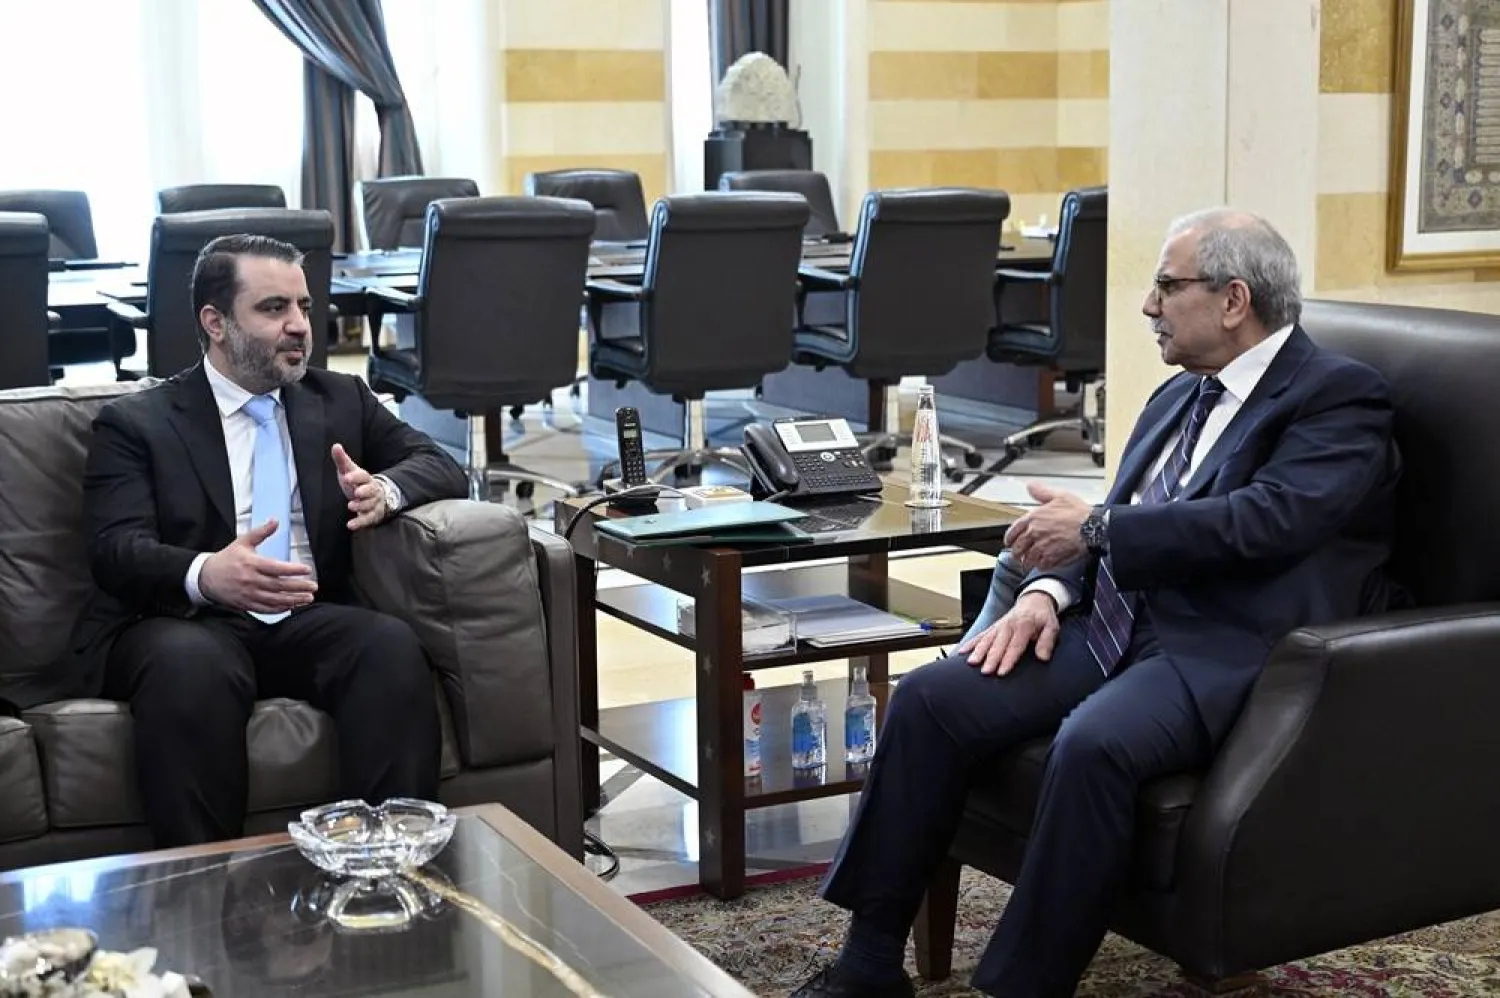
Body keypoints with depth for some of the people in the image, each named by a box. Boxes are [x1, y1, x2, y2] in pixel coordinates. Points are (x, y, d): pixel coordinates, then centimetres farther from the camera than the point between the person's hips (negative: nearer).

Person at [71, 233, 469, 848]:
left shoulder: (341, 400, 19)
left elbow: (441, 467, 15)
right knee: (188, 663, -37)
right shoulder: (135, 423, 7)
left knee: (393, 646, -30)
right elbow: (116, 550, -6)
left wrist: (385, 490, -12)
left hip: (309, 621, 3)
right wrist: (205, 574, -31)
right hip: (186, 624, -3)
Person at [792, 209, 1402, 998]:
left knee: (1092, 744, -36)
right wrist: (1047, 589, -1)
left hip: (1221, 652, -8)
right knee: (929, 697, -10)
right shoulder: (1178, 396, 21)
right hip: (1114, 621, 8)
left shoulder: (1342, 397, -4)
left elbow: (1267, 518, -20)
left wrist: (1096, 527, -16)